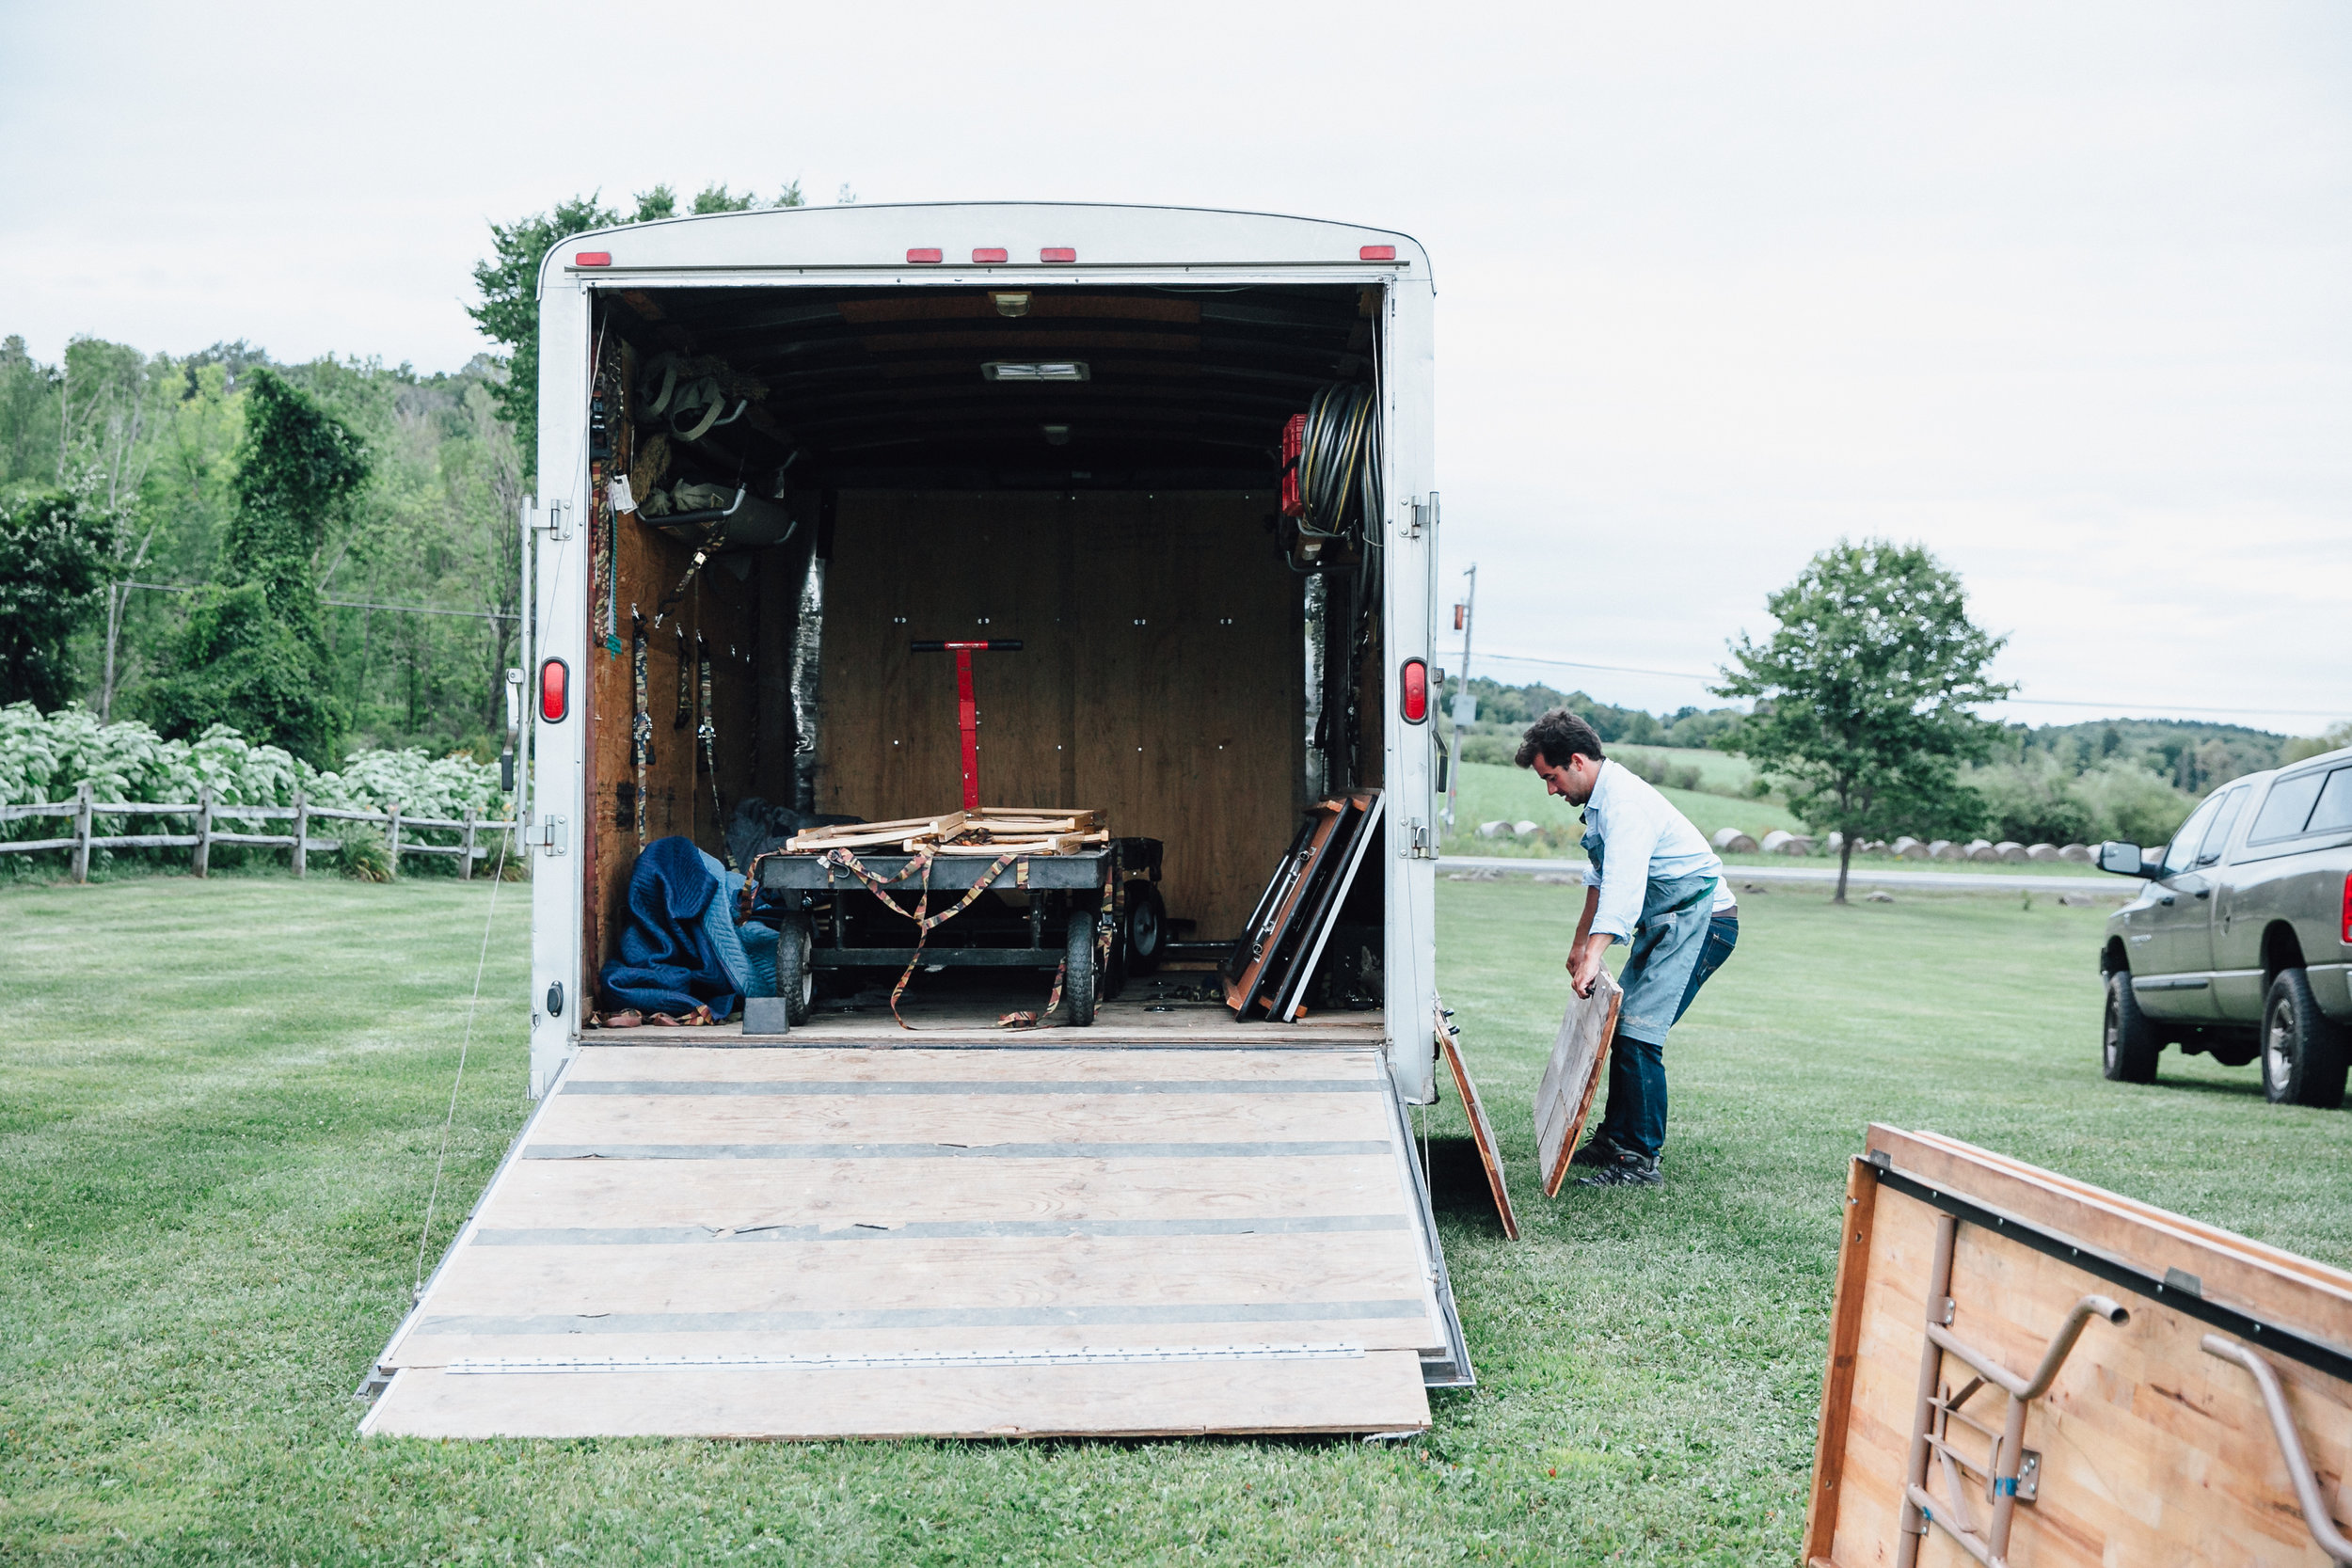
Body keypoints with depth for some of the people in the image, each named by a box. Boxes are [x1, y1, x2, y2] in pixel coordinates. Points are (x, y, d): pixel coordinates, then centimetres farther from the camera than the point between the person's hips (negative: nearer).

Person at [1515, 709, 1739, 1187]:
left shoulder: (1625, 802, -22)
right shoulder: (1601, 799, 11)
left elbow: (1623, 886, -37)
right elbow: (1602, 877, 26)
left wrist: (1594, 957, -46)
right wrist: (1580, 942, 31)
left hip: (1700, 922, -11)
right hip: (1669, 924, 11)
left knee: (1637, 1032, -16)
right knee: (1619, 1025, 11)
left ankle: (1640, 1160, -13)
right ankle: (1615, 1138, 21)